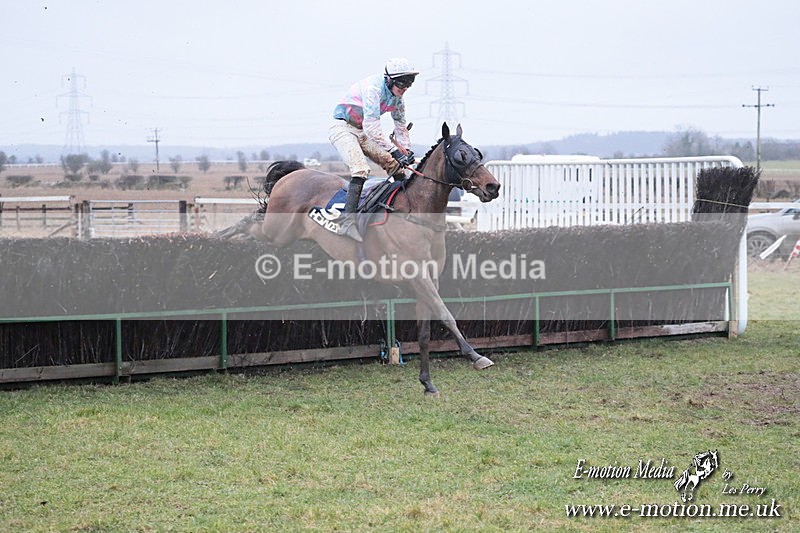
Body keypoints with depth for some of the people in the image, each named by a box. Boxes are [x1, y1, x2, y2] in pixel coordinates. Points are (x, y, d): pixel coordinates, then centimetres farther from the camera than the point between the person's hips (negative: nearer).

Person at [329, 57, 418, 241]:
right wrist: (394, 150, -36)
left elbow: (401, 127, 18)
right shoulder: (373, 88, -25)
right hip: (343, 128, -9)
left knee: (395, 165, 2)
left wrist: (407, 151, 3)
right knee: (360, 169, -29)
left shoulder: (397, 97, 3)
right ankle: (347, 222, -36)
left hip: (364, 132, 9)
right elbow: (371, 126, -33)